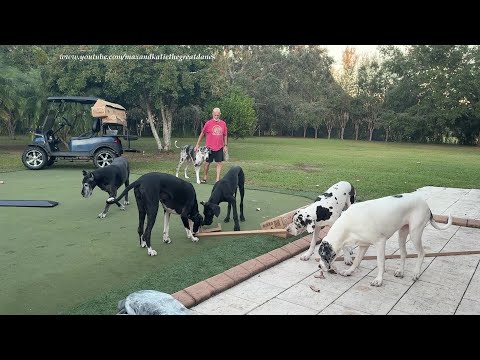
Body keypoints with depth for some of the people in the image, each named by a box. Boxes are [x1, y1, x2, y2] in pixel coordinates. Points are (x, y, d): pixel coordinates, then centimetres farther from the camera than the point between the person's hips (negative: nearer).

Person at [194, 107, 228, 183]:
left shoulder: (223, 123, 2)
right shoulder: (208, 123, -5)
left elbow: (225, 135, 11)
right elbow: (202, 134, 1)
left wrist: (225, 145, 8)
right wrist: (197, 144, 1)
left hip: (219, 147, 2)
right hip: (209, 147, -2)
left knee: (219, 163, 2)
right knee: (207, 162, 8)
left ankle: (218, 179, 7)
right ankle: (205, 176, 27)